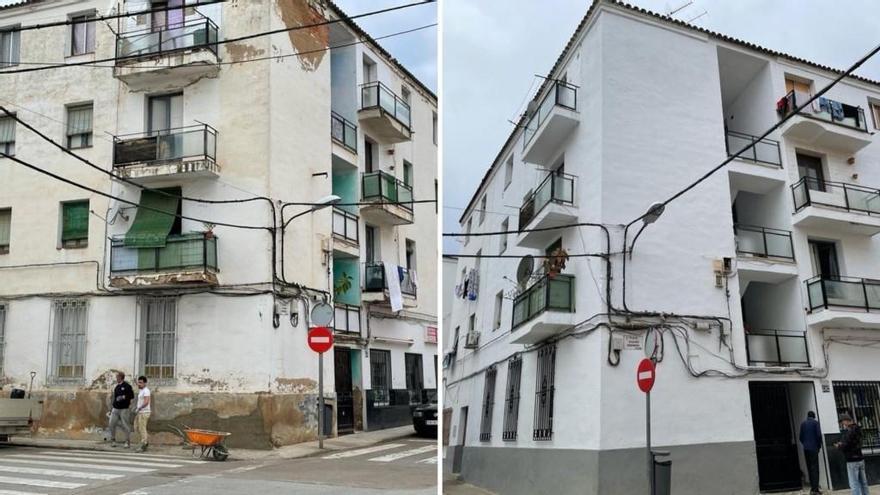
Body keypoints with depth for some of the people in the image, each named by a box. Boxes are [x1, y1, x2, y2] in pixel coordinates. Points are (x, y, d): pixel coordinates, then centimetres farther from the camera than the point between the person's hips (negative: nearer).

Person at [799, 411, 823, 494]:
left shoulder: (803, 424, 11)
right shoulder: (815, 423, -2)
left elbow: (800, 437, 9)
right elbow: (819, 435, -9)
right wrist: (819, 446, 3)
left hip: (806, 449, 4)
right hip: (814, 448, -4)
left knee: (809, 468, 11)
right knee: (815, 468, -5)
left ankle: (813, 487, 13)